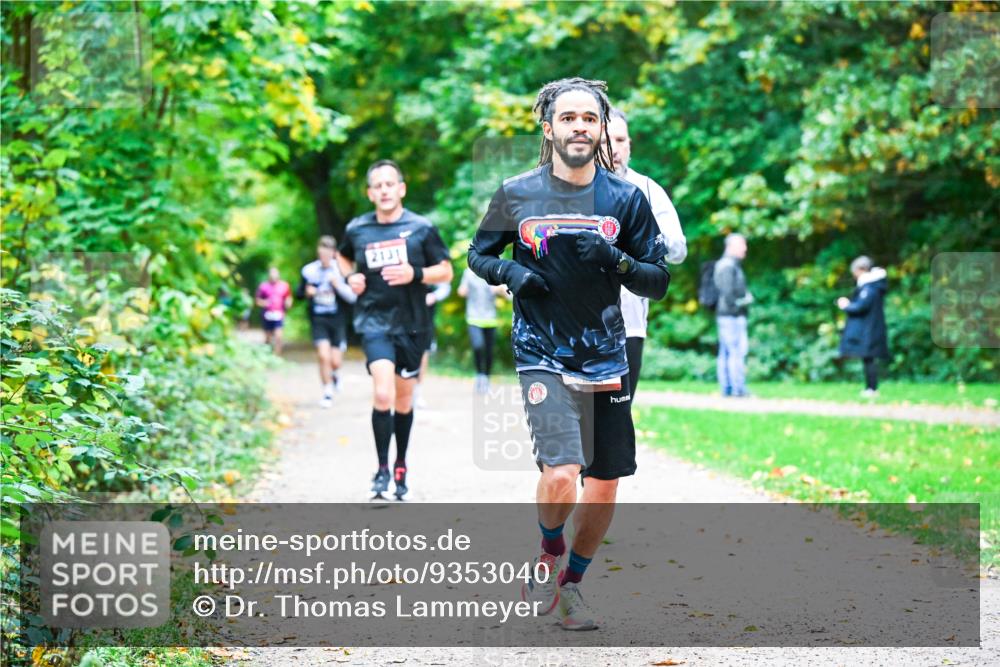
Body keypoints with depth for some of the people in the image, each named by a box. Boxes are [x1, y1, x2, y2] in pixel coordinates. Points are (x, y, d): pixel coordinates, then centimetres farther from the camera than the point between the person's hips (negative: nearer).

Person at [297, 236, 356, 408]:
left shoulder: (341, 271, -6)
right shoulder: (309, 271, -2)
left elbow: (353, 297, -6)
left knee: (335, 362, -1)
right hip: (318, 320, 0)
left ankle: (332, 374, 37)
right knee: (324, 356, -15)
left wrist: (339, 286, -21)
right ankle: (327, 393, 2)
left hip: (337, 320, 0)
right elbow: (298, 292, 10)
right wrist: (306, 292, -12)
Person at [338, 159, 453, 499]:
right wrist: (350, 277, 3)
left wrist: (415, 274, -16)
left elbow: (446, 271, 2)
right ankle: (382, 468, -7)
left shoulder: (421, 227, -2)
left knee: (404, 399, 12)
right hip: (374, 321, -1)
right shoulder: (356, 229, 3)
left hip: (412, 324, 1)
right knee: (383, 394, -19)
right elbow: (343, 256, 24)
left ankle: (401, 467, 30)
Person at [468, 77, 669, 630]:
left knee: (604, 491, 7)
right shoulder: (516, 195, 0)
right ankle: (548, 557, 11)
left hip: (606, 359, 3)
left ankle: (570, 586, 31)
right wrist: (508, 272, -8)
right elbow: (478, 253, 14)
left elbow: (659, 281, 4)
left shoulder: (626, 198, 2)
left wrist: (614, 259, -15)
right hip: (543, 357, -3)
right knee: (561, 475, -20)